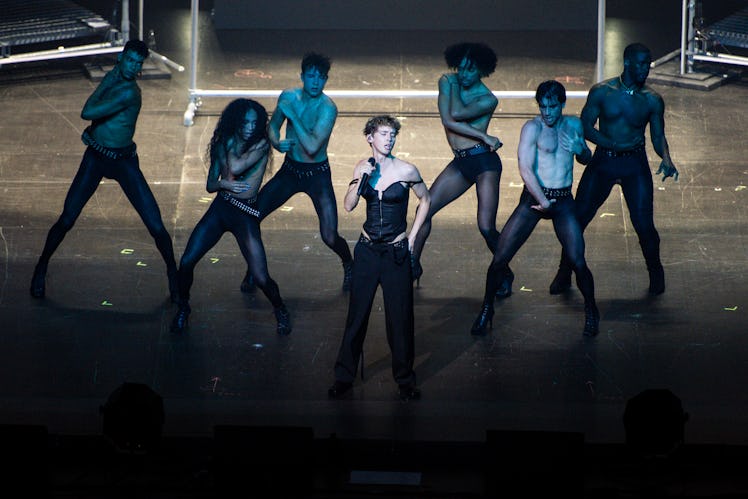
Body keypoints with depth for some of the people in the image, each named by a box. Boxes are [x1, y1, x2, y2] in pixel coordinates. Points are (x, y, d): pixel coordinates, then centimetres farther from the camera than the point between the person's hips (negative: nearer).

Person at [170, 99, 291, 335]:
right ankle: (183, 308, 18)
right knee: (186, 262, -8)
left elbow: (235, 168, -23)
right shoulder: (222, 144, 5)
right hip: (220, 208, 4)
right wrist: (225, 185, -14)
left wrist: (231, 145, -7)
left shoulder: (261, 145, -9)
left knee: (261, 278, -12)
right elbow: (210, 185, 7)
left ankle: (280, 310, 19)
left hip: (245, 214, -4)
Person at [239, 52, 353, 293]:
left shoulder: (327, 108, -22)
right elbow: (273, 126, 10)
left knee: (330, 237, -13)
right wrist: (277, 142, -12)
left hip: (317, 174, -4)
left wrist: (293, 114, -29)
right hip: (290, 170, 4)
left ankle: (349, 265, 23)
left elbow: (312, 147, -31)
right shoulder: (288, 97, -7)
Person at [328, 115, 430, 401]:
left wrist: (412, 236, 3)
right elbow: (349, 206, -2)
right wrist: (362, 179, -16)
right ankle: (344, 378, 13)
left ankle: (405, 380, 15)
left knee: (399, 317, 2)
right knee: (357, 314, 5)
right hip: (367, 249, 2)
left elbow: (425, 200, 7)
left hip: (396, 252, -2)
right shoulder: (363, 168, 3)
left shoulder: (405, 171, -6)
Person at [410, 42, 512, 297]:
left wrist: (456, 83, -9)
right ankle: (413, 266, 11)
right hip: (460, 162, 5)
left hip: (484, 161, -5)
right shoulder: (446, 83, 4)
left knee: (486, 227, -12)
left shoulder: (488, 99, -7)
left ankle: (505, 275, 8)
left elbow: (457, 113, -25)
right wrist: (484, 137, -15)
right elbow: (448, 120, -10)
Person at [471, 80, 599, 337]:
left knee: (578, 262, -10)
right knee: (500, 258, -7)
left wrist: (581, 149, 0)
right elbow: (525, 168, -15)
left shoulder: (574, 125, 9)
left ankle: (591, 311, 14)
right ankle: (486, 310, 15)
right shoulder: (532, 127, -7)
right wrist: (542, 201, -18)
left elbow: (586, 159, 24)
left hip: (563, 201, 2)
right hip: (533, 198, -2)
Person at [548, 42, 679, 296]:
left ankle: (655, 273, 18)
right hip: (603, 161, 0)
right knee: (578, 217, -1)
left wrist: (666, 159, -15)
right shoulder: (602, 92, -4)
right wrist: (616, 145, -17)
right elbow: (586, 127, -5)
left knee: (643, 224, -8)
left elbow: (658, 135, 5)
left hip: (635, 164, 0)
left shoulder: (652, 100, -2)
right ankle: (564, 273, 16)